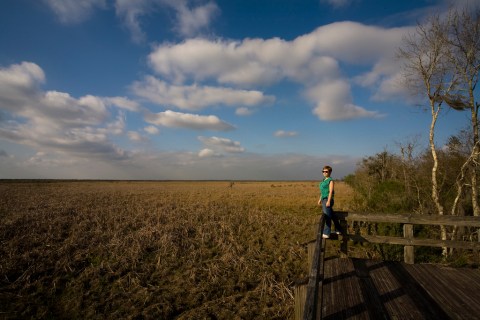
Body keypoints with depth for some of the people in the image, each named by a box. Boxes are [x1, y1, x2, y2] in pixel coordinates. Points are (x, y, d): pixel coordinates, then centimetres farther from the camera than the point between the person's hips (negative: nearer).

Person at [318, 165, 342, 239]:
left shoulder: (330, 180, -10)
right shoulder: (324, 180, 15)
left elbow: (331, 191, -16)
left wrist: (328, 201, -21)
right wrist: (320, 199, 21)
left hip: (328, 200, -9)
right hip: (324, 199, 9)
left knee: (327, 216, -6)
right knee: (332, 216, 18)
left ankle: (326, 234, -1)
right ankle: (338, 230, 30)